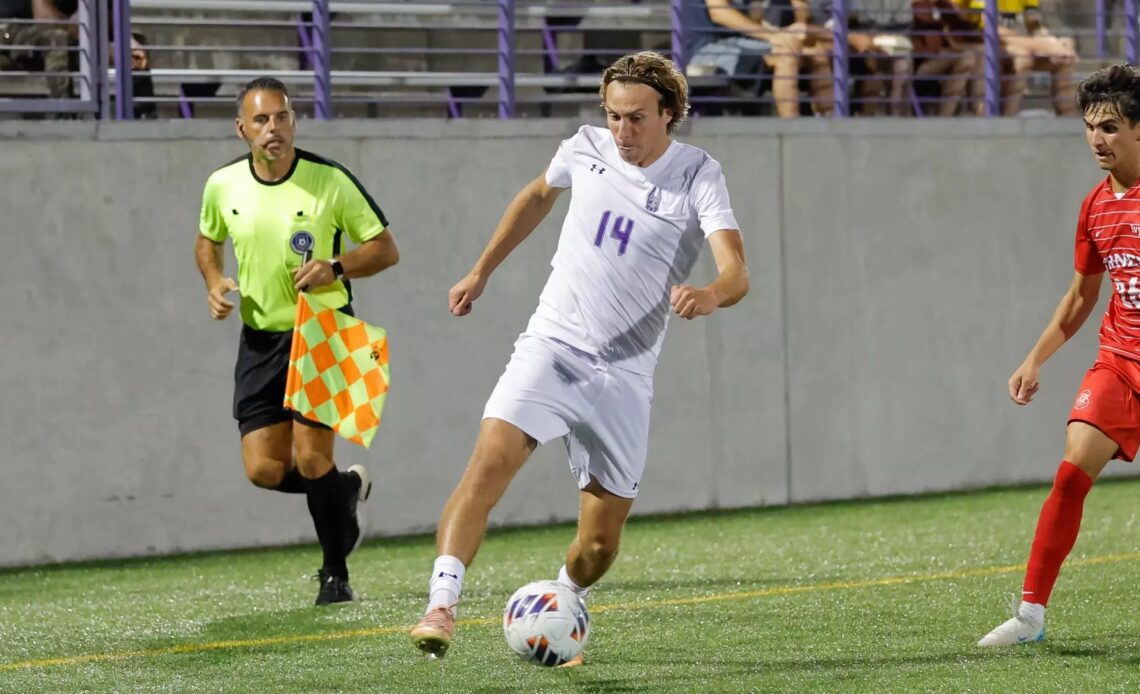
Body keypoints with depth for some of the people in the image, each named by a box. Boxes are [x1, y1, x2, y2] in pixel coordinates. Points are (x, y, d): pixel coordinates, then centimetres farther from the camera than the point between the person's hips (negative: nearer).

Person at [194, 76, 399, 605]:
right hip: (261, 338, 4)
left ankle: (336, 574, 8)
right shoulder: (224, 185, -2)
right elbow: (208, 240, 19)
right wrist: (214, 283, -1)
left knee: (310, 457, -14)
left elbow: (385, 249, -5)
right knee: (264, 470, -4)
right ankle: (349, 489, 28)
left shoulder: (330, 181, -12)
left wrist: (336, 267, -22)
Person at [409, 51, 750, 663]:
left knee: (600, 542, 0)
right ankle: (441, 607, -31)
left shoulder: (698, 176, -6)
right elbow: (538, 195, 26)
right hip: (552, 345, 1)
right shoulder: (586, 150, 3)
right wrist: (481, 272, 28)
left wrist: (709, 296, -42)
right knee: (490, 462, -25)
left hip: (624, 376, -1)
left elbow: (736, 273, -18)